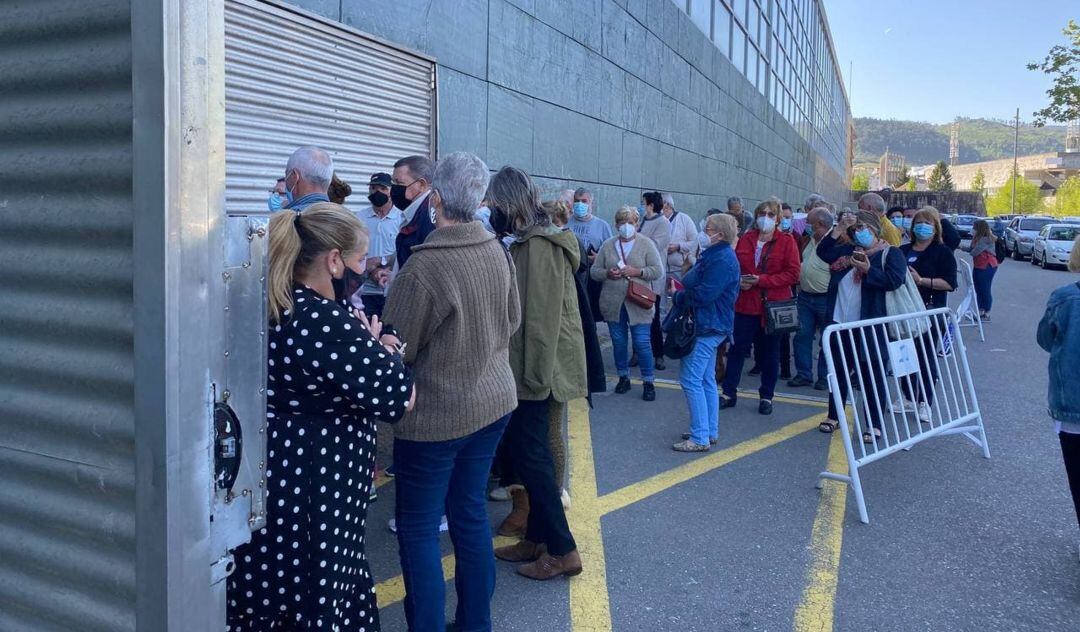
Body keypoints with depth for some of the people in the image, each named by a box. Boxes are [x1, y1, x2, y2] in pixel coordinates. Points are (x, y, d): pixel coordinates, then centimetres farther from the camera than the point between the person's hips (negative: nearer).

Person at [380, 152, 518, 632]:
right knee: (471, 513, 19)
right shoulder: (497, 251, -2)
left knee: (418, 529, 7)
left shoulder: (421, 268, -23)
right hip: (493, 401, 7)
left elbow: (394, 352, -15)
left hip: (435, 414, -7)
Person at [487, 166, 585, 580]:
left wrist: (536, 375, -20)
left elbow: (542, 317, -22)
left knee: (527, 452, -4)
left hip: (538, 370, -10)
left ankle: (562, 550, 6)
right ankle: (538, 538, 25)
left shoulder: (540, 246, -18)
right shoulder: (528, 243, 14)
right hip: (530, 367, 10)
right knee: (528, 450, 14)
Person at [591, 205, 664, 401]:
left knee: (642, 343, -3)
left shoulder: (646, 244, 1)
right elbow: (594, 271, 8)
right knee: (618, 341, 12)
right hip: (613, 303, 3)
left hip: (638, 303, -3)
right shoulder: (607, 245, 9)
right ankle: (623, 377, 28)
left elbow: (658, 271, -4)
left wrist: (637, 271, -17)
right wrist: (607, 273, -12)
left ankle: (648, 382, 10)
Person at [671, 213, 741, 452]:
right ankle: (710, 432, 25)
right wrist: (679, 291, -2)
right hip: (708, 326, 11)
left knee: (691, 379, -9)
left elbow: (703, 294, -25)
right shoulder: (713, 255, 16)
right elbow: (697, 284, 17)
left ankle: (699, 438, -4)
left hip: (707, 327, -11)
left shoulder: (722, 260, -19)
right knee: (706, 380, 16)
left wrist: (677, 296, -10)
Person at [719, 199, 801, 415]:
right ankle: (729, 393, 14)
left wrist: (761, 280, -16)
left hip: (773, 305, -2)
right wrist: (738, 281, -8)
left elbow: (793, 274, -9)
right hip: (746, 303, 2)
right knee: (737, 348, 4)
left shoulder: (787, 241, -3)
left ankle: (767, 397, 19)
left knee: (770, 352, 8)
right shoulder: (745, 239, 7)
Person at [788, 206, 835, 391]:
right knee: (802, 336, 8)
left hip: (825, 299, -7)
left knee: (827, 339, 6)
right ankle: (804, 374, 16)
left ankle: (825, 377, 15)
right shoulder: (811, 239, 11)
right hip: (805, 296, 7)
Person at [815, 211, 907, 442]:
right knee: (838, 371, 15)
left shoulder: (890, 254, -1)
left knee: (872, 376, 2)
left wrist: (868, 270, -23)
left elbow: (895, 280, -16)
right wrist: (839, 228, -1)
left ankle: (874, 425, 11)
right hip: (840, 325, 6)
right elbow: (823, 252, 3)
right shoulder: (848, 250, 16)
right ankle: (834, 416, 28)